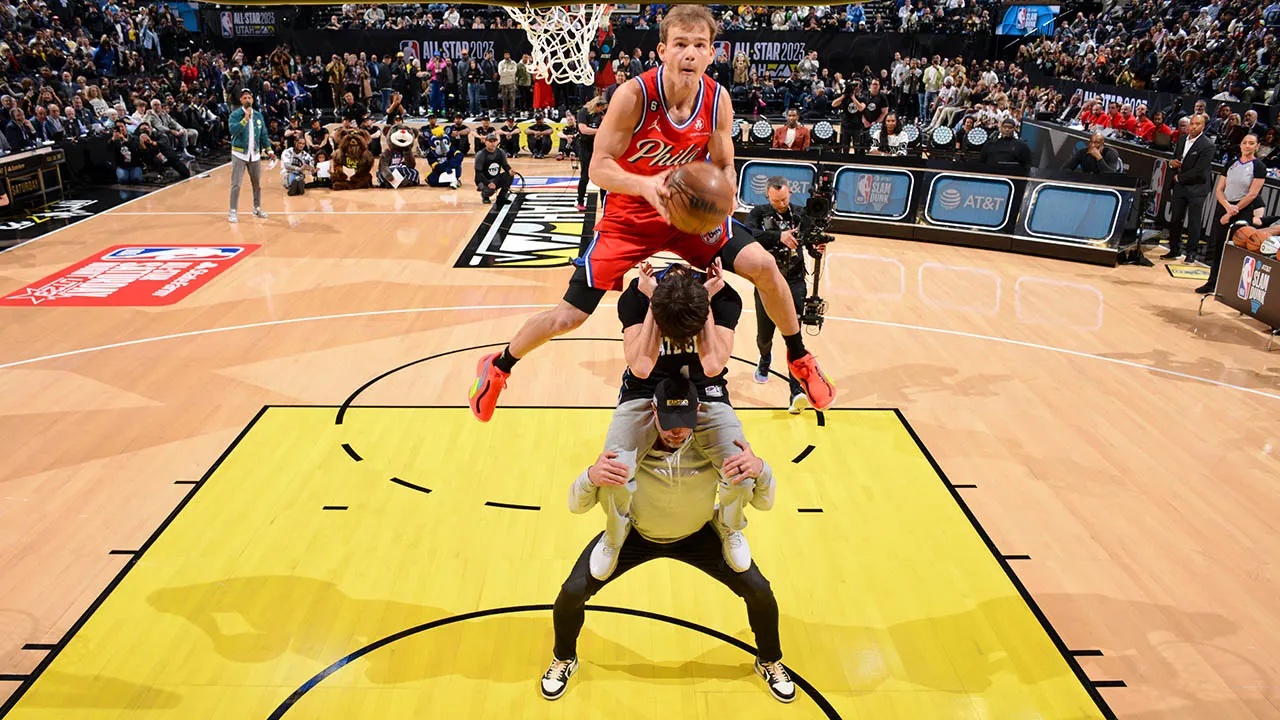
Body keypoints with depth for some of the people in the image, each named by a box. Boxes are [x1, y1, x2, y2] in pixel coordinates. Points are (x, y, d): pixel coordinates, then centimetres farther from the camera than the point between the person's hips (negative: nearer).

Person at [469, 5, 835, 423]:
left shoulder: (718, 100, -11)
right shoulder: (634, 95, -23)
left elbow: (724, 167, 0)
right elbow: (599, 168, -22)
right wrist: (645, 185, -42)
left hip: (687, 213, 3)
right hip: (629, 217, -3)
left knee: (762, 266, -11)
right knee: (569, 316, -6)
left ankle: (800, 360, 14)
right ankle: (496, 369, 22)